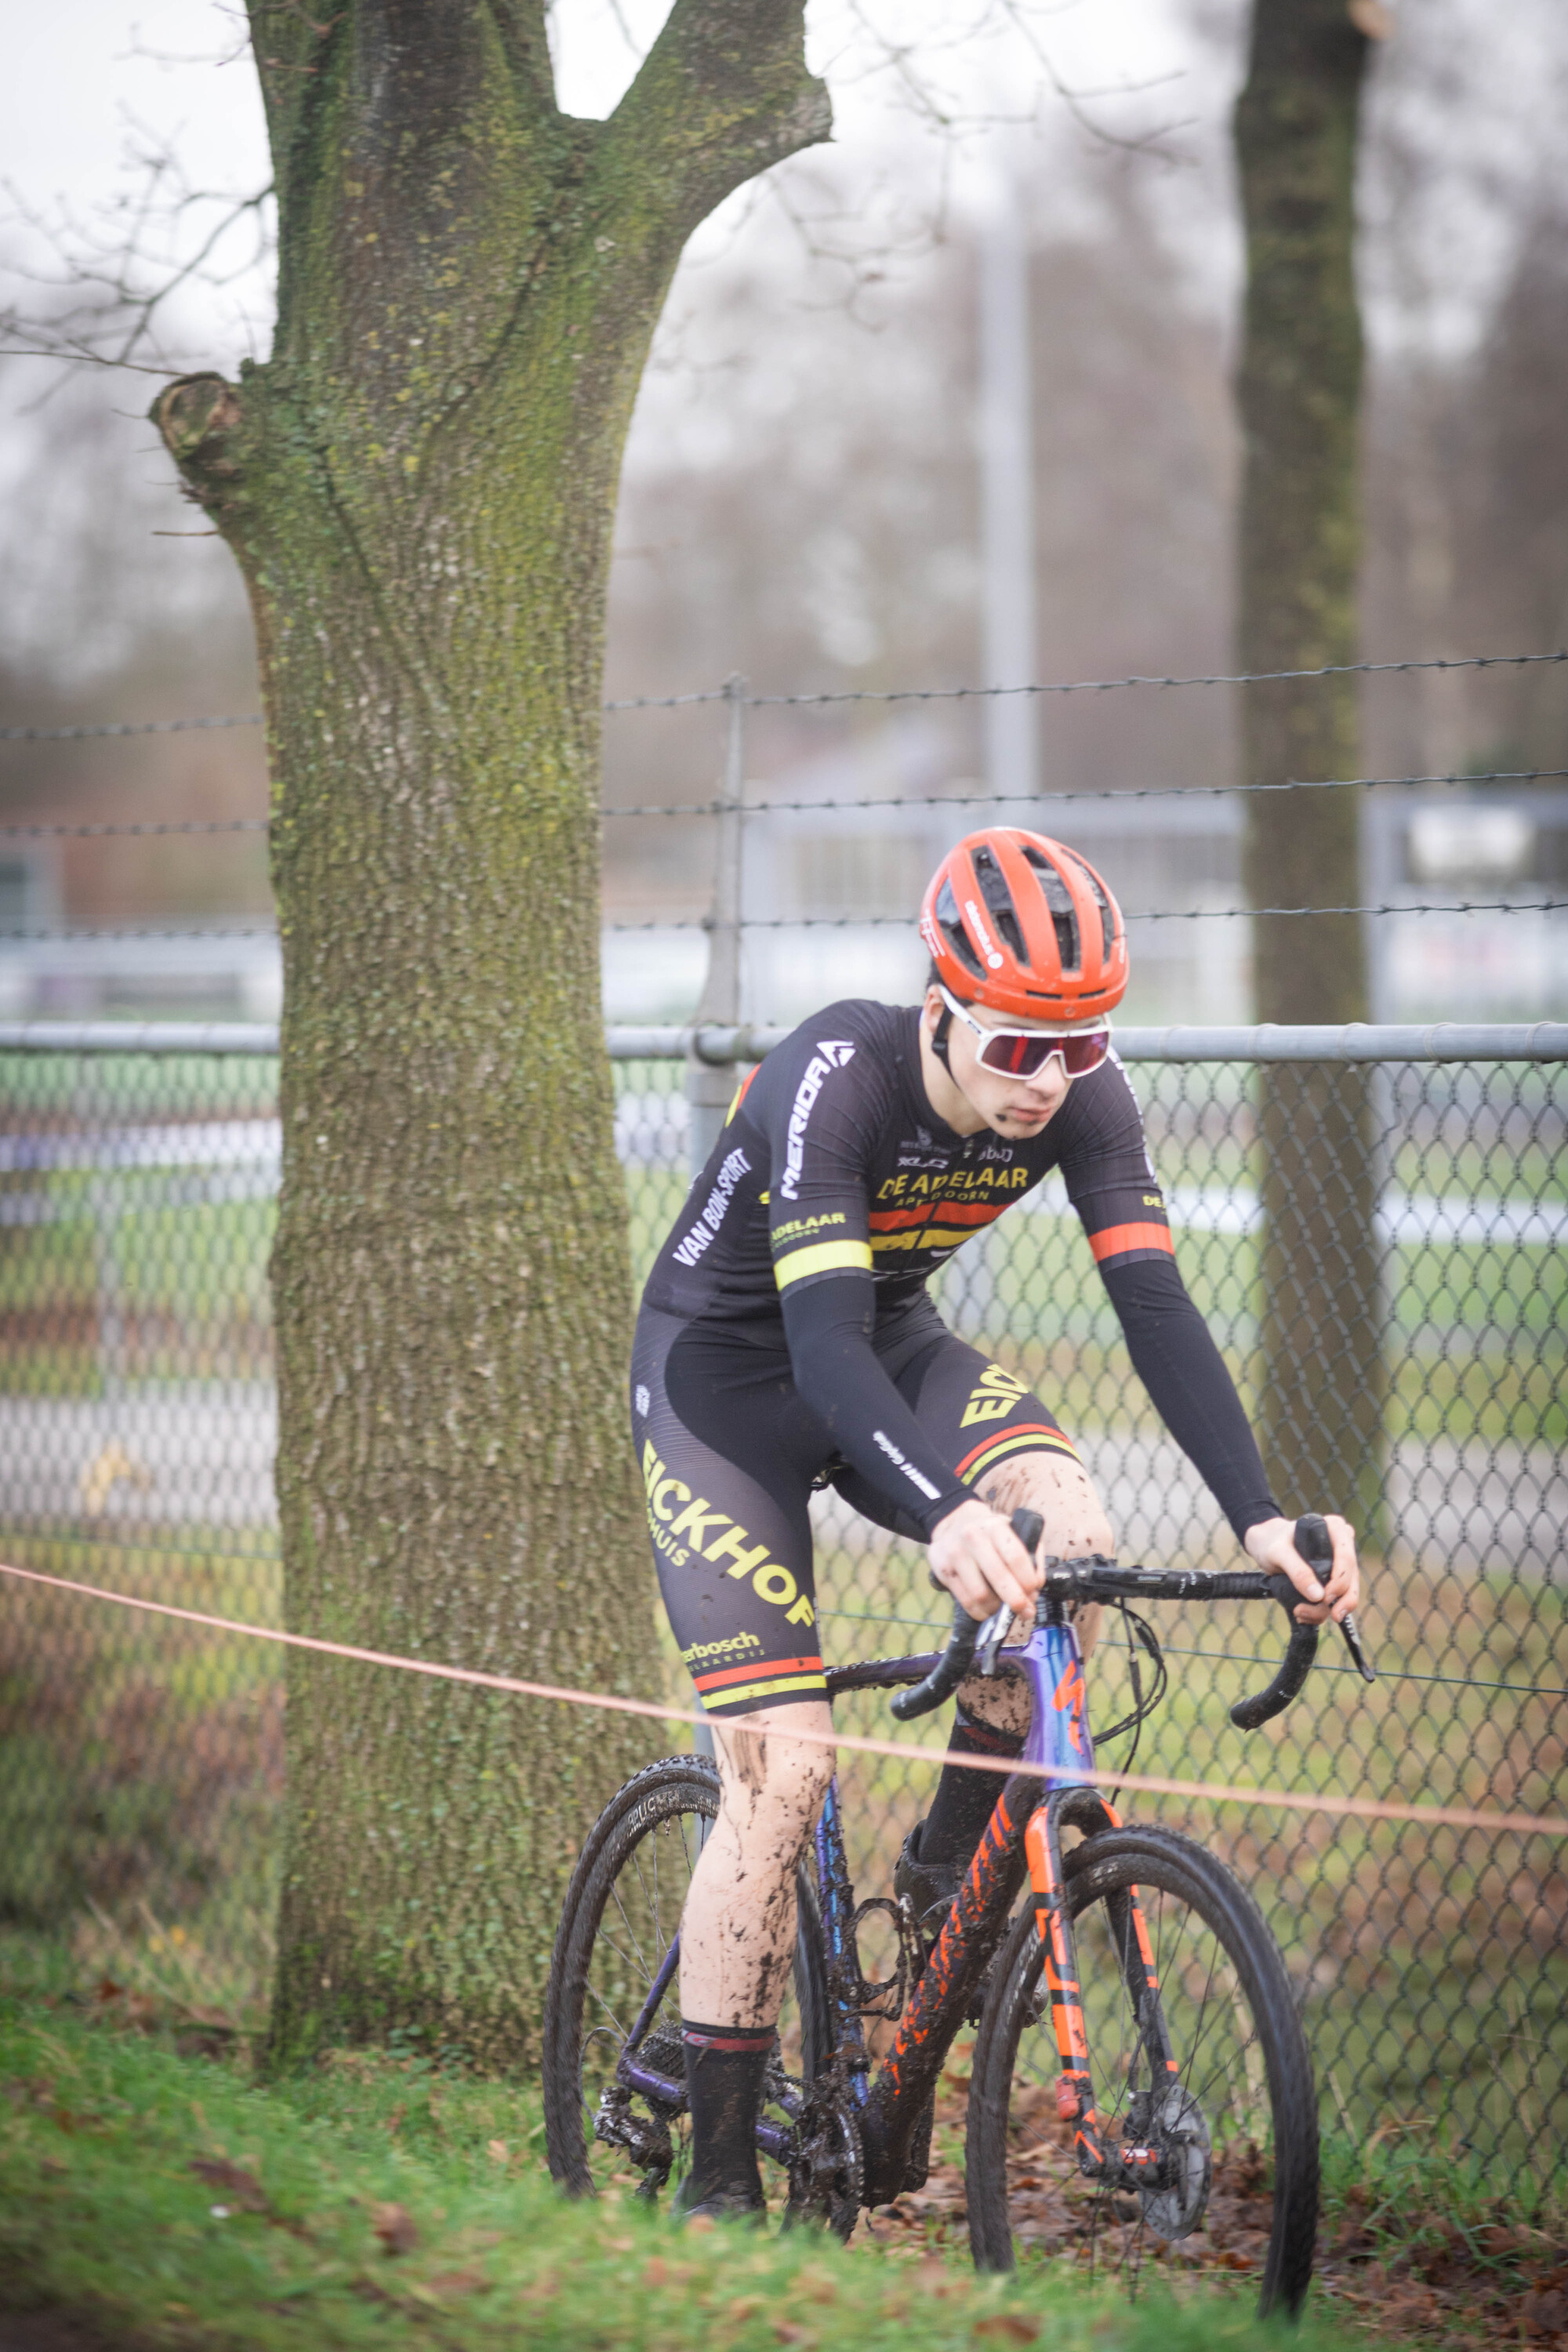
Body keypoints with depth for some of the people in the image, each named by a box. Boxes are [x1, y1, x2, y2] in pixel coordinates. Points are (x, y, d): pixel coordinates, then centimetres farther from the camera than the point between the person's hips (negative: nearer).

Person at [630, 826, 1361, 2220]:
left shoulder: (1084, 1099, -17)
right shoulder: (835, 1079, -32)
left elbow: (1157, 1309, -21)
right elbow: (821, 1342, -41)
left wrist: (1261, 1518, -34)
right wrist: (943, 1513, -57)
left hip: (890, 1345, 5)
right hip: (724, 1372, -5)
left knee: (1072, 1535, -27)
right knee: (783, 1771, -14)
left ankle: (950, 1863, -2)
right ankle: (719, 2180, -3)